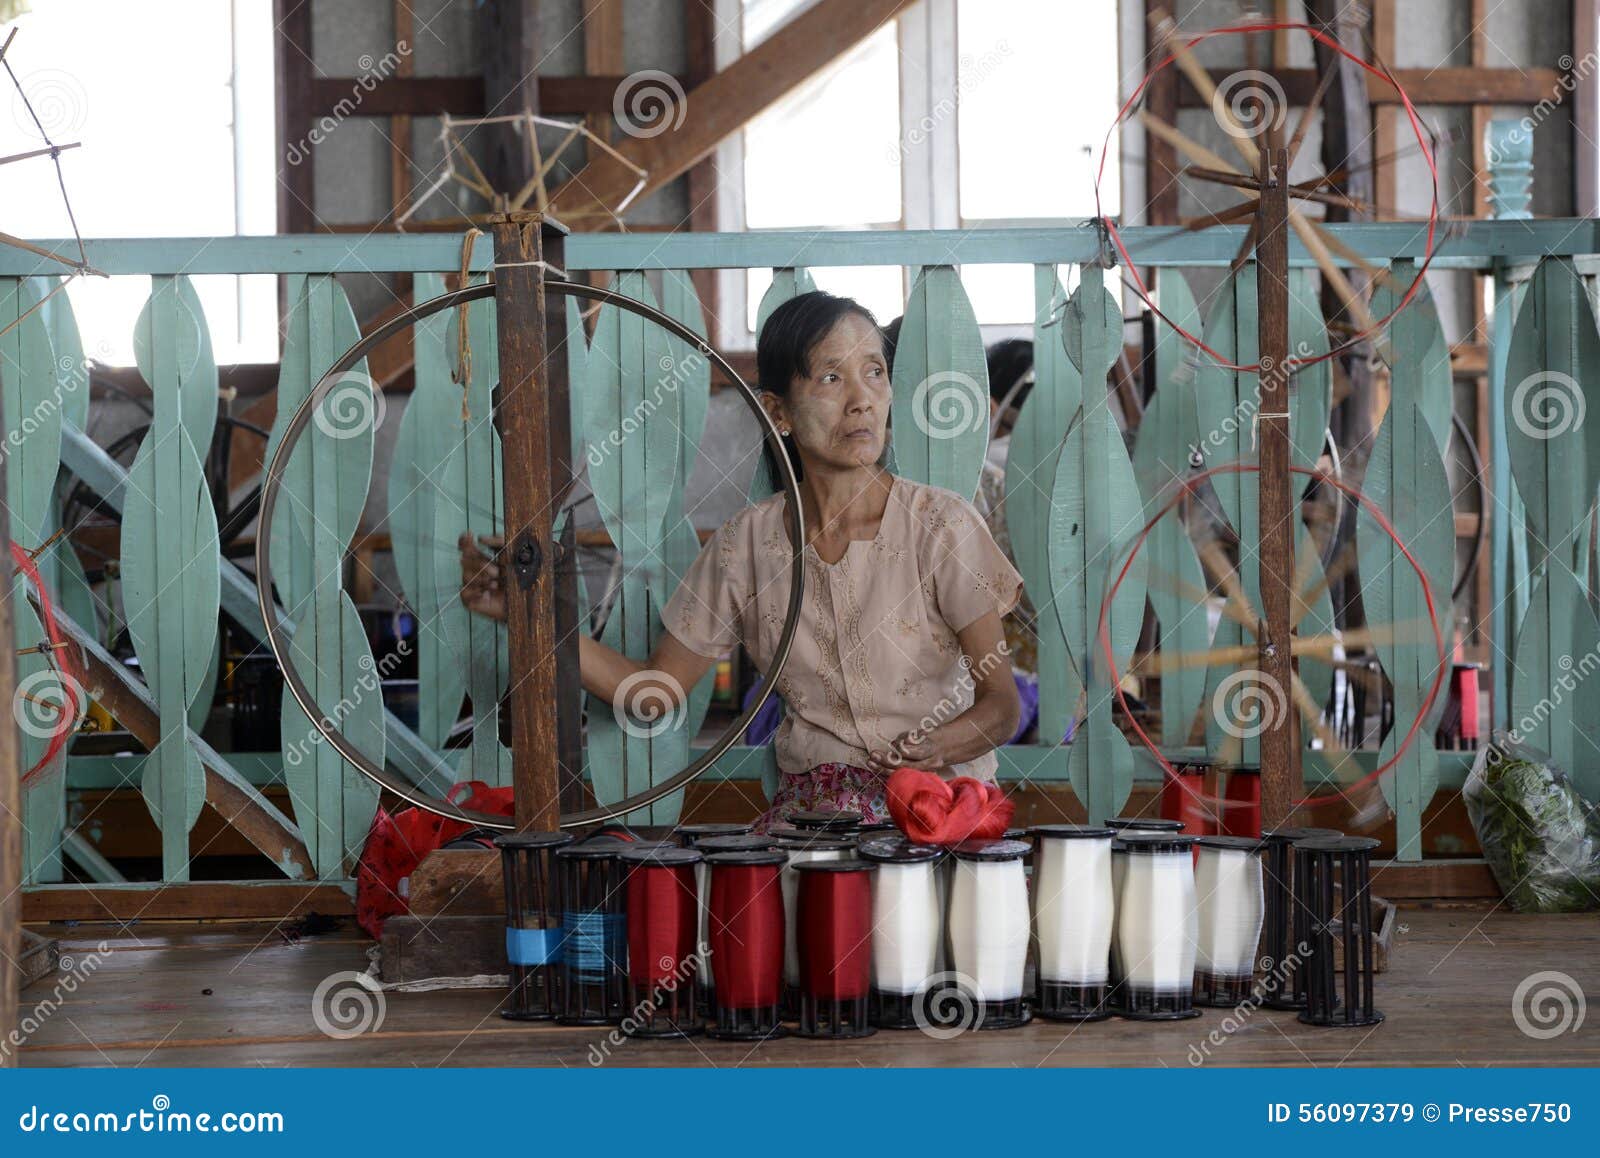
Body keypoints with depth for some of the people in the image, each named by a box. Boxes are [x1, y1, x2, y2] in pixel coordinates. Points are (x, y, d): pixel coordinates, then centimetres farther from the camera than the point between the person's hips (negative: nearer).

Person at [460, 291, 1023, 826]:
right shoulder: (747, 543, 4)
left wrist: (940, 746, -27)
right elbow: (655, 689, 9)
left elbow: (1001, 704, -4)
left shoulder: (939, 523, -5)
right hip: (812, 806, 2)